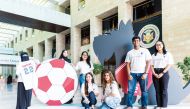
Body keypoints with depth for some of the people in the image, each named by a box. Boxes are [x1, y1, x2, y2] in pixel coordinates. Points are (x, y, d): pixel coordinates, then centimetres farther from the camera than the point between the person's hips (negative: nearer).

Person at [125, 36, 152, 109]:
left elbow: (148, 62, 0)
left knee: (144, 90, 5)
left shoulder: (145, 51, 4)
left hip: (142, 73, -1)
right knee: (130, 90, 0)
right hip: (132, 74, 1)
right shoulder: (130, 52, 9)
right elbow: (128, 64, 6)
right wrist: (129, 75, -3)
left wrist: (145, 73, -9)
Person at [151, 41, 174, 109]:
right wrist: (154, 74, -7)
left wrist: (162, 73, -15)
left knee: (164, 90, -1)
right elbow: (152, 65, 8)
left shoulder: (167, 54, 2)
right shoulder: (154, 55, 12)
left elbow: (169, 65, -6)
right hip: (155, 74, 3)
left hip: (164, 73, -3)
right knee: (157, 90, 6)